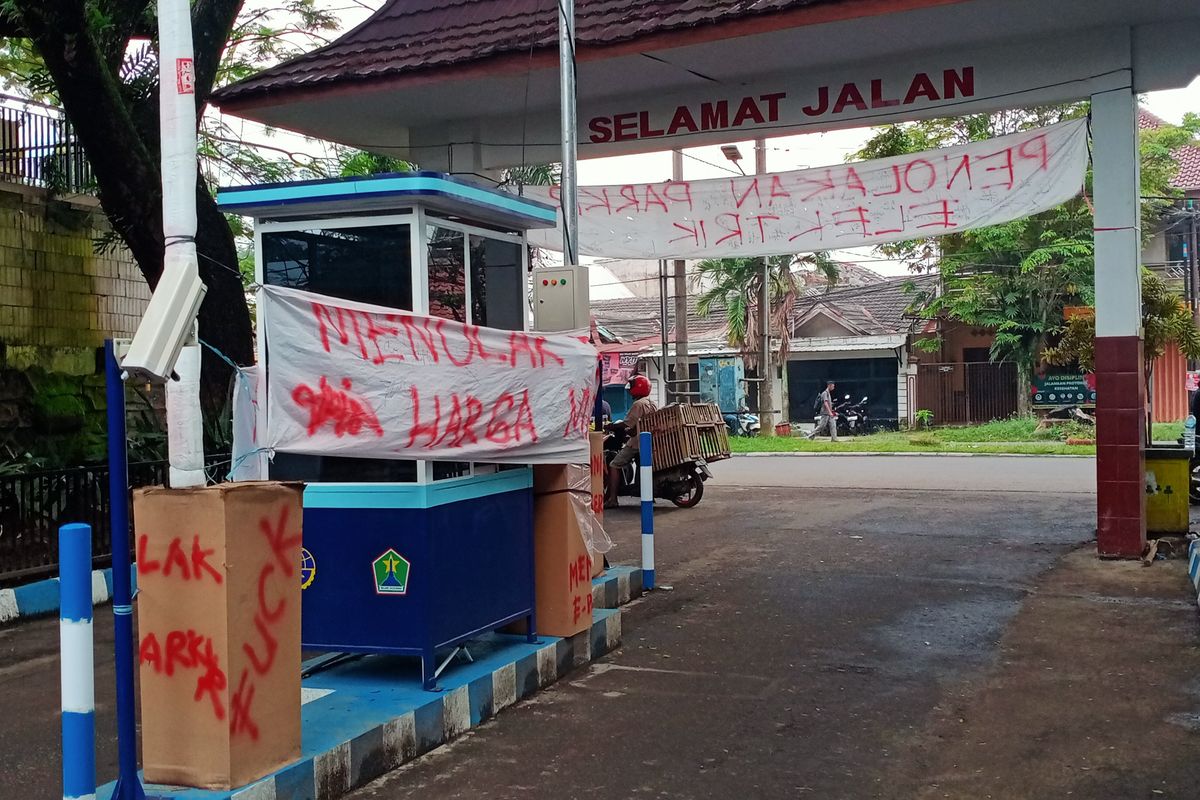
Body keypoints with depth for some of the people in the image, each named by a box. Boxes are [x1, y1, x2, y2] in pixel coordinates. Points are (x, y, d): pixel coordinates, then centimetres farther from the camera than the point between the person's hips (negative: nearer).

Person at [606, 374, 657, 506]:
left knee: (614, 466, -8)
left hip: (637, 441, -9)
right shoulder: (652, 403, 13)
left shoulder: (638, 404, -15)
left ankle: (612, 499, -16)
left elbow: (627, 423, -19)